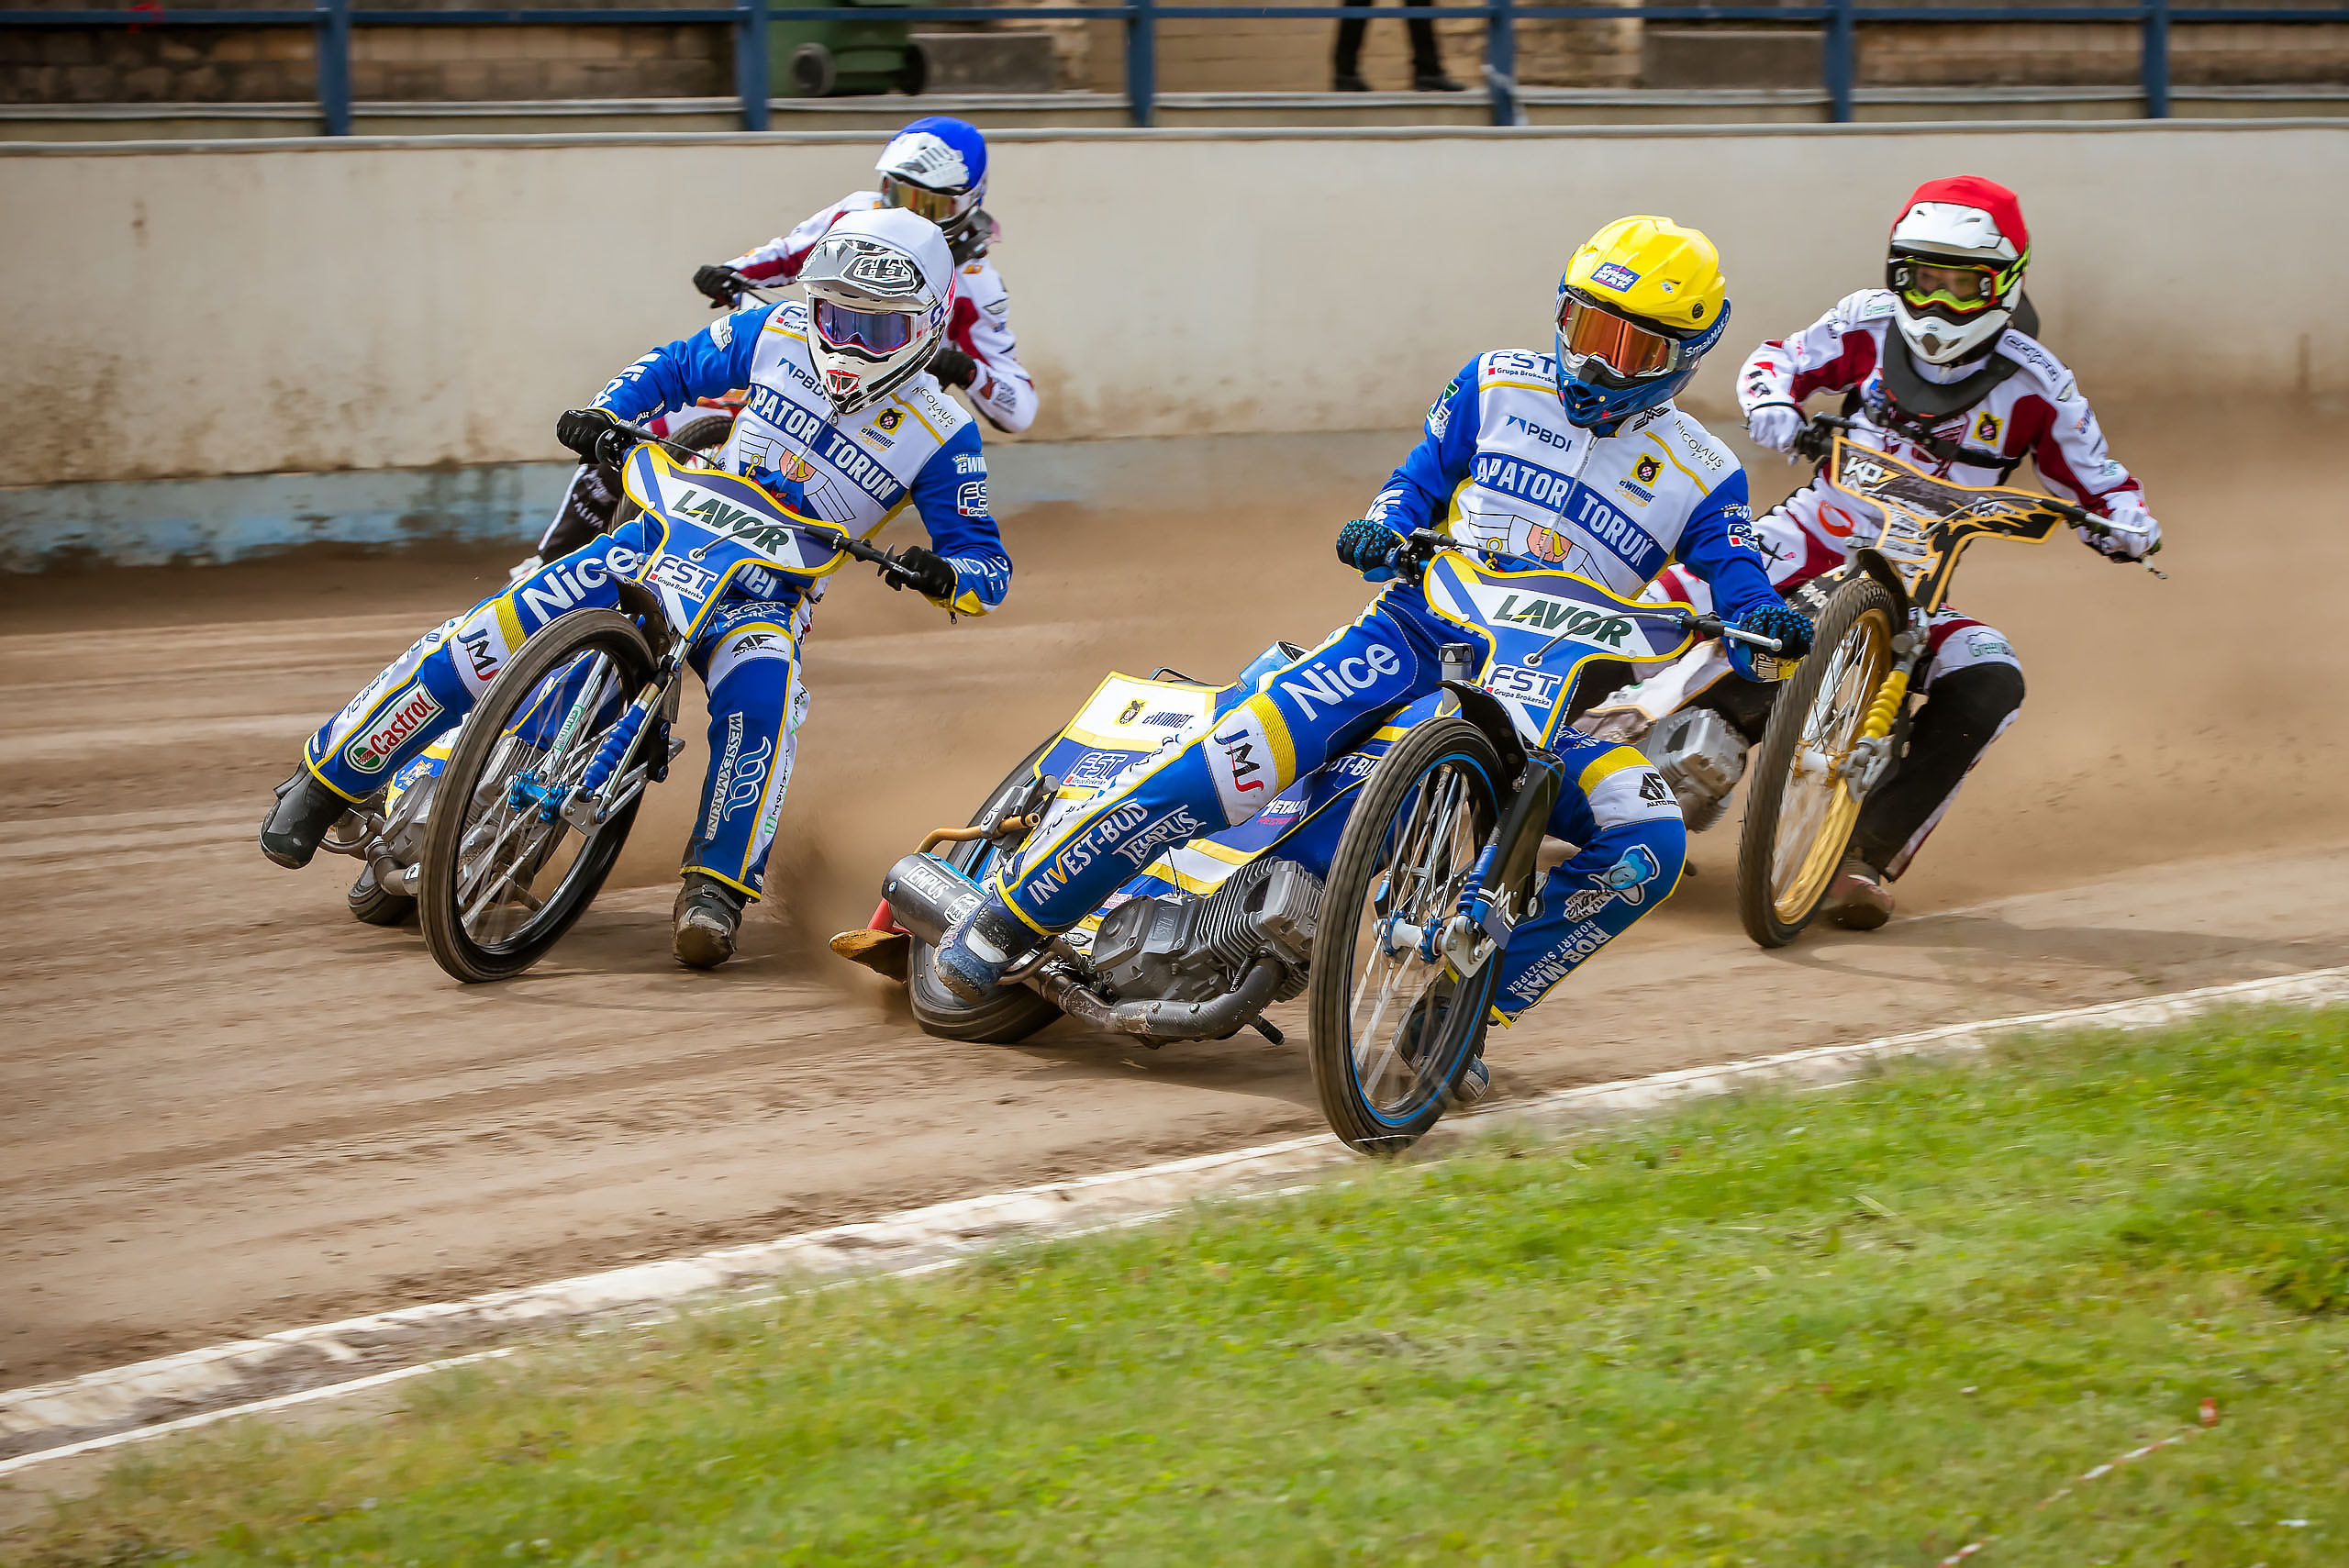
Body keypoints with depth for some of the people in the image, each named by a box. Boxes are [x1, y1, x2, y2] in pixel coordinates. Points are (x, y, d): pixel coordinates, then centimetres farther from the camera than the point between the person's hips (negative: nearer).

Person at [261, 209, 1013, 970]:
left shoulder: (941, 436, -7)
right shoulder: (777, 334, 0)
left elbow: (988, 564, -6)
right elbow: (675, 366, 15)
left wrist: (944, 576, -30)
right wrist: (604, 413, -4)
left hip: (764, 593, -2)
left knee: (762, 699, -39)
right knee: (474, 648, -15)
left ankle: (717, 888, -31)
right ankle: (327, 779, 1)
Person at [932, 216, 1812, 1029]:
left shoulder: (1701, 475, 9)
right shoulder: (1497, 388, 11)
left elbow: (1735, 573, -1)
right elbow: (1419, 479, 12)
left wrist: (1765, 621, -25)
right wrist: (1383, 527, -11)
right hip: (1420, 631, -1)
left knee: (1648, 844, -25)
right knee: (1235, 758, -23)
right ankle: (1012, 912, -10)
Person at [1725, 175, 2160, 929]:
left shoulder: (2034, 385, -7)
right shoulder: (1870, 325, -4)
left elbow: (2101, 481, -1)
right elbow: (1779, 358, 8)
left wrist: (2125, 522, -24)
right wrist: (1771, 402, -15)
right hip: (1811, 541, 0)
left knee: (1989, 686, -26)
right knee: (1684, 593, -25)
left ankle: (1870, 853, -20)